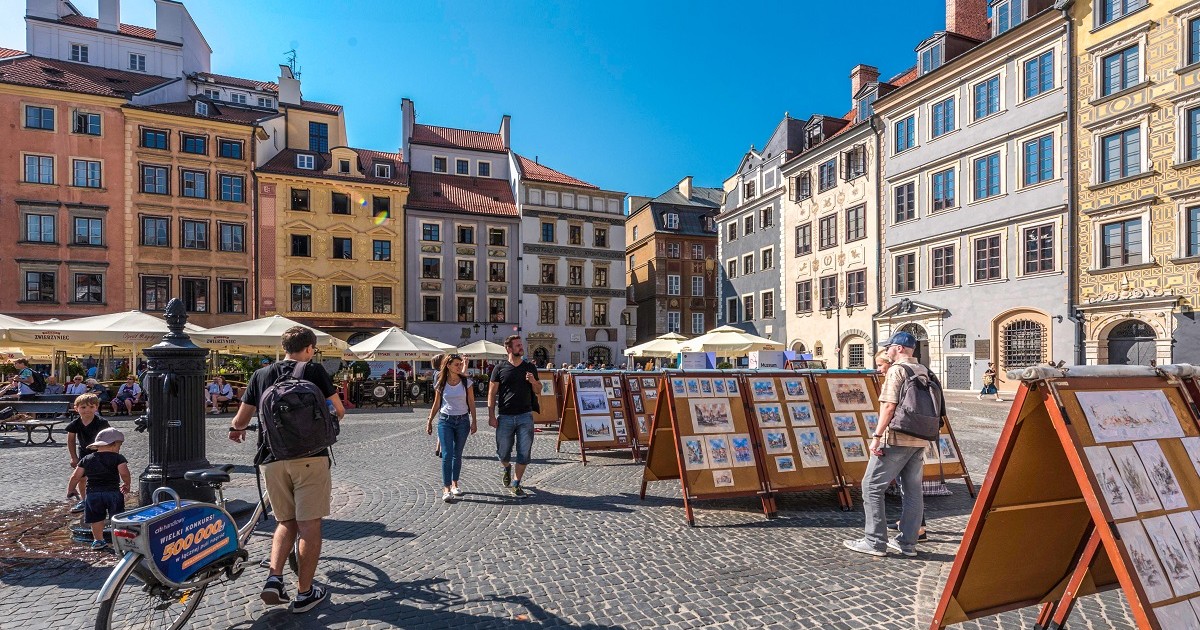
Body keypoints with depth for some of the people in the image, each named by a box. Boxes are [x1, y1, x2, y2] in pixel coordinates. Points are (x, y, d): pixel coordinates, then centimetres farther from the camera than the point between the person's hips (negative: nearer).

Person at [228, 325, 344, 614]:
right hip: (310, 456, -4)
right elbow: (338, 411, 1)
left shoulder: (261, 374, 11)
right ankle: (305, 593, 11)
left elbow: (241, 420, 15)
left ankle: (274, 579, 7)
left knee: (286, 522, 20)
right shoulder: (313, 369, 0)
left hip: (273, 458, 4)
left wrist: (235, 429, 39)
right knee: (309, 525, 4)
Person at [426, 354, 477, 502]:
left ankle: (455, 484, 24)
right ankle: (446, 488, -7)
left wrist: (474, 421, -3)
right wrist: (429, 421, 10)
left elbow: (471, 403, 1)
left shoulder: (466, 382, -2)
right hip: (445, 420, -1)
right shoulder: (441, 384, -1)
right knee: (447, 455, -9)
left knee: (457, 455, 10)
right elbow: (436, 405, 8)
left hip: (462, 421, 1)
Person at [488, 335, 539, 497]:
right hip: (505, 417, -1)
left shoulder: (530, 367, 6)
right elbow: (492, 393, 0)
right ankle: (506, 468, 42)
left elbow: (539, 390, 14)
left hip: (525, 416, 2)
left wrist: (533, 382, -8)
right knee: (503, 452, 8)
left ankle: (515, 484, 18)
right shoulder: (500, 368, -1)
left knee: (524, 454, 1)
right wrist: (491, 416, -6)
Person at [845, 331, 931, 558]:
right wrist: (923, 434, 22)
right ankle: (907, 543, 19)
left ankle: (875, 541, 0)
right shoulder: (924, 371, 13)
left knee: (872, 486, -2)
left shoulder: (896, 370, -11)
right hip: (920, 440, 9)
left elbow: (889, 406, -19)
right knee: (913, 490, 12)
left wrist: (877, 436, -17)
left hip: (897, 439, -9)